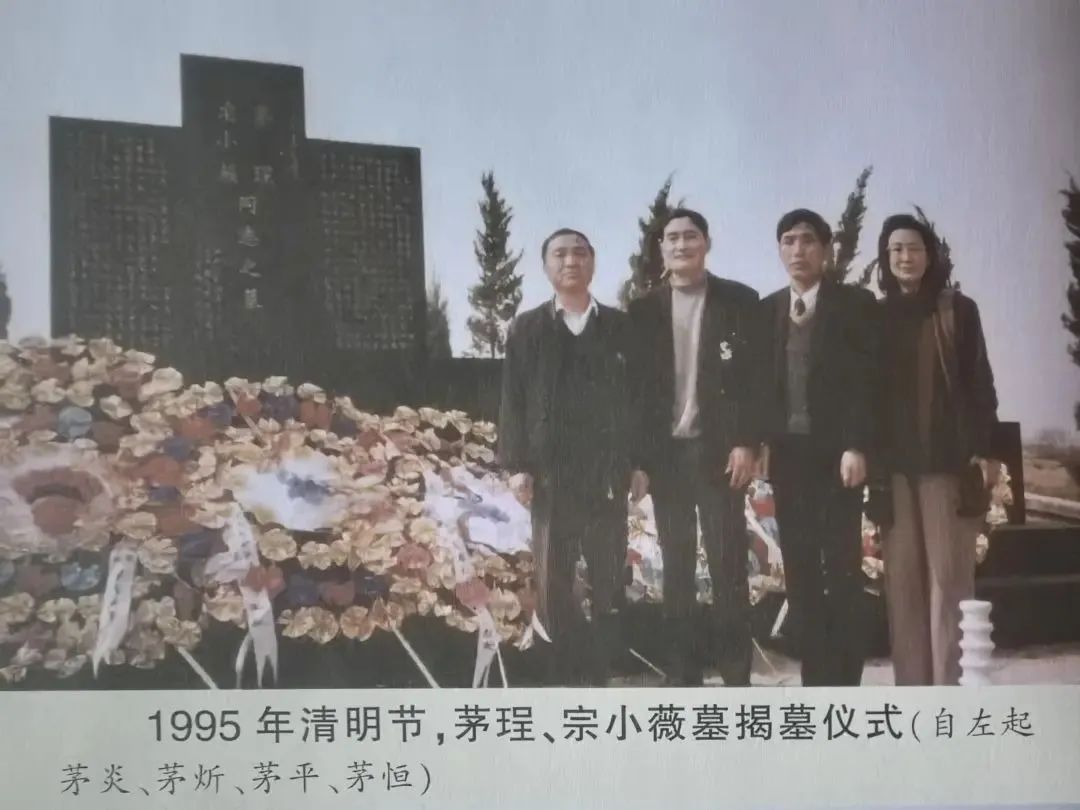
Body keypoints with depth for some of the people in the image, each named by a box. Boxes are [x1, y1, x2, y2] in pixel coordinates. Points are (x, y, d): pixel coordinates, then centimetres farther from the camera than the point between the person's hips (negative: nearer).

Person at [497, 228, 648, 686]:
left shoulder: (621, 327, 9)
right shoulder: (527, 329, 8)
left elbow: (638, 397, 7)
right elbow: (514, 401, 3)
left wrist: (640, 463, 0)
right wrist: (517, 466, -5)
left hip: (608, 472, 1)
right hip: (551, 473, 0)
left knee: (608, 581, 4)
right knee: (552, 581, 0)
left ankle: (597, 672, 12)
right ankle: (570, 668, 13)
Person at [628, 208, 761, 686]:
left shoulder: (739, 301, 1)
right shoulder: (644, 309, 8)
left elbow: (755, 377, -3)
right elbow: (637, 384, 6)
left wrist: (746, 443, -12)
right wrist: (636, 456, 0)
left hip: (718, 449, -3)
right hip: (665, 452, 3)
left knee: (728, 566, -3)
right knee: (676, 568, 6)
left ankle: (736, 678, 3)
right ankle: (683, 677, 11)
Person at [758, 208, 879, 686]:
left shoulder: (855, 304, 1)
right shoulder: (767, 310, 13)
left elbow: (867, 380, -7)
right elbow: (762, 381, 11)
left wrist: (857, 447, -16)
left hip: (837, 451, -4)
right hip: (787, 453, 4)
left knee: (842, 566, -5)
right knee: (800, 570, 3)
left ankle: (844, 683, -1)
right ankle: (815, 680, 7)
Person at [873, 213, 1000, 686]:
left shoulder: (958, 310, 5)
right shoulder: (876, 317, 11)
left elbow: (979, 382, 2)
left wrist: (985, 449, -6)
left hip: (948, 458, -2)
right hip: (895, 463, 2)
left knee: (949, 575, -5)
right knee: (901, 578, 1)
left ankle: (950, 692, -3)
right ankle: (911, 690, 6)